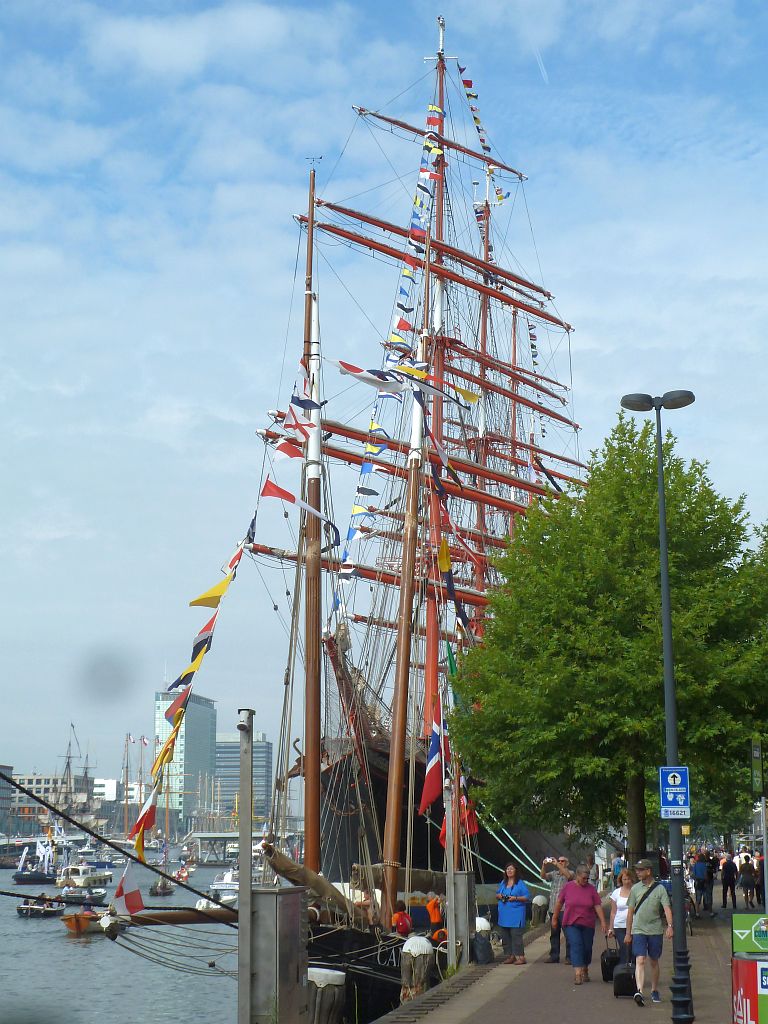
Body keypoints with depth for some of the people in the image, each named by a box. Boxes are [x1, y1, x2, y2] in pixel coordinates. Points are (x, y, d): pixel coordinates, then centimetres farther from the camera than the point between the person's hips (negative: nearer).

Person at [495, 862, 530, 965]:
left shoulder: (520, 883, -3)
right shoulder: (503, 883, 15)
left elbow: (527, 897, -6)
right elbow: (497, 894, 23)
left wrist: (516, 898, -18)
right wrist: (499, 896, 0)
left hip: (516, 914, -6)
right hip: (504, 914, 6)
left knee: (516, 935, -10)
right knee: (505, 937, 8)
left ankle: (520, 956, -6)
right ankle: (510, 956, 16)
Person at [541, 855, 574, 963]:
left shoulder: (570, 872, 4)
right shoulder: (553, 873, 15)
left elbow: (568, 875, -19)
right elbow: (543, 876, 0)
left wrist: (557, 865, -23)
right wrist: (544, 865, -17)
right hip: (553, 908, 5)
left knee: (568, 934, -3)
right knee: (554, 933, 9)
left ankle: (569, 957, 1)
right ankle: (554, 956, 15)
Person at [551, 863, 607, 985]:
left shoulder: (591, 889, 1)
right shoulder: (568, 887, -2)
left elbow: (598, 906, -1)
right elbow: (559, 903, 8)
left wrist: (603, 922, -8)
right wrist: (554, 918, 12)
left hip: (588, 925, 2)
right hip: (571, 924, -2)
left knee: (587, 948, 8)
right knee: (576, 946, -14)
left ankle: (585, 971, 29)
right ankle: (577, 974, -19)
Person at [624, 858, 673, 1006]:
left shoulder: (660, 888, -1)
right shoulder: (635, 888, 6)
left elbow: (667, 908, -10)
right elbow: (630, 911, 11)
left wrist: (670, 926, -26)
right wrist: (628, 933, 11)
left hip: (655, 931, 0)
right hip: (638, 930, 0)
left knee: (654, 962, 12)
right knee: (640, 961, -14)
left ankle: (654, 991, 28)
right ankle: (639, 991, -25)